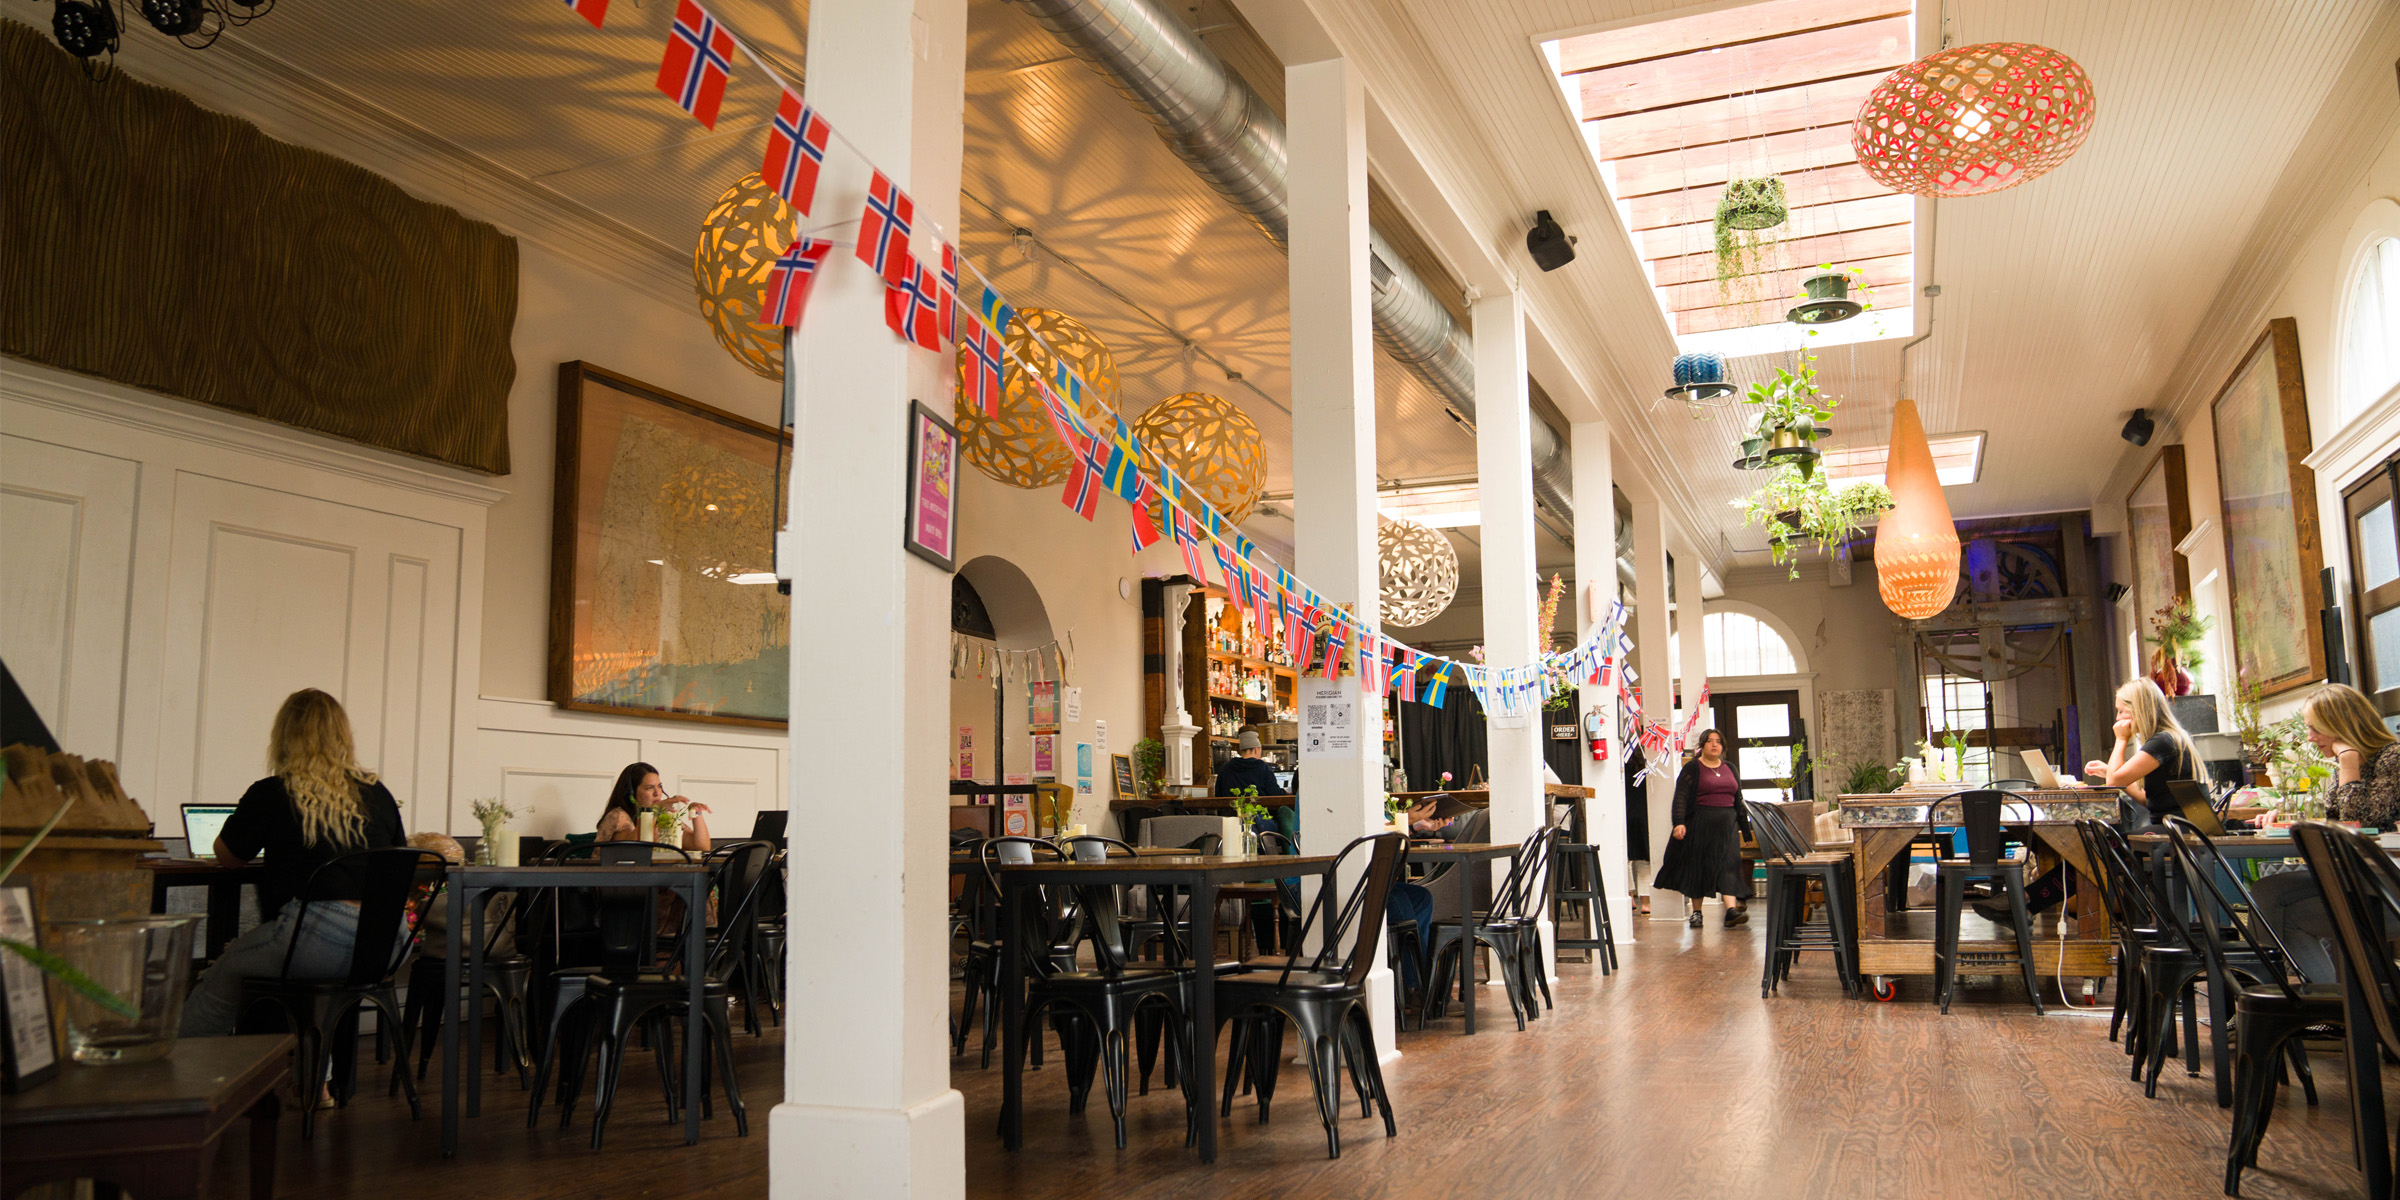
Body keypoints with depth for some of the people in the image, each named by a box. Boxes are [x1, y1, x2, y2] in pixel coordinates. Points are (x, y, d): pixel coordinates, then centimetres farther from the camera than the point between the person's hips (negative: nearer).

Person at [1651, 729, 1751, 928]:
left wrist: (1743, 826, 16)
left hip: (1727, 823, 4)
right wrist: (1679, 823, -20)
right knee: (1698, 866, 2)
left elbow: (1738, 800, 19)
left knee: (1728, 863, -8)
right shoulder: (1692, 768, -1)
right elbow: (1681, 797, -8)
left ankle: (1731, 909, -17)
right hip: (1700, 822, -4)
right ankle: (1696, 912, 12)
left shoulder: (1730, 769, 15)